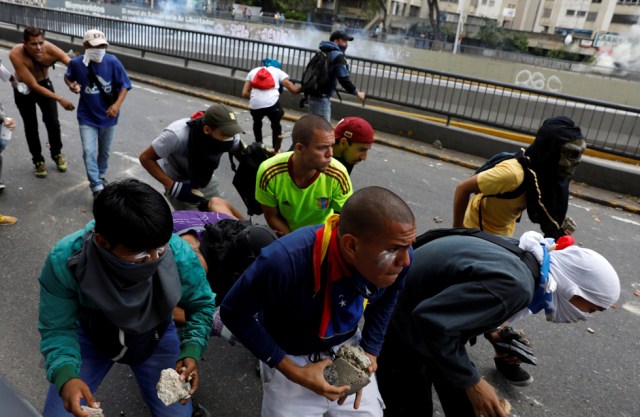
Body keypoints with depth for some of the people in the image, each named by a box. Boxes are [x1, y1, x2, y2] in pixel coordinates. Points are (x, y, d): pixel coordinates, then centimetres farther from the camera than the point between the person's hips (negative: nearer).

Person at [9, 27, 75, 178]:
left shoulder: (50, 49, -32)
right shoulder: (16, 54, -35)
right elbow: (33, 86, -33)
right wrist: (60, 99, -39)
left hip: (44, 83, 1)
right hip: (24, 89, -1)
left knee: (53, 122, -2)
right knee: (30, 125, 5)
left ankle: (57, 154, 23)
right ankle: (38, 160, 22)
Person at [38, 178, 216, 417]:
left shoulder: (180, 256, -35)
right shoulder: (65, 261, -35)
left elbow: (201, 305, -15)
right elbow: (58, 328, -21)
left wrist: (192, 351, -31)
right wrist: (65, 376, -40)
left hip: (155, 338, 1)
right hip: (91, 337, 0)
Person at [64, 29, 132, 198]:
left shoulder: (112, 62, -15)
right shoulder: (76, 63, -11)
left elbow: (124, 85, -8)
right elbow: (68, 77, 10)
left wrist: (117, 104, -23)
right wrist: (71, 85, -13)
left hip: (108, 116, 1)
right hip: (87, 117, -1)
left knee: (104, 151, 17)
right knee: (89, 152, -10)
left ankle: (100, 176, 43)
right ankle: (97, 189, -6)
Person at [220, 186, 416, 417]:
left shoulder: (397, 257, -23)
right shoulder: (285, 261, -37)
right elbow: (233, 313, -20)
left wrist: (370, 352, -5)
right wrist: (293, 371, -20)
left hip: (348, 348, 3)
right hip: (289, 358, -3)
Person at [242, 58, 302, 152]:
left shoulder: (253, 71, 27)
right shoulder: (278, 71, 22)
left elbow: (244, 93, 18)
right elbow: (293, 89, 14)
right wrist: (303, 88, 32)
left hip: (255, 105, 2)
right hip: (272, 104, -2)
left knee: (257, 123, 33)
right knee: (276, 126, 24)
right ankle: (276, 150, 18)